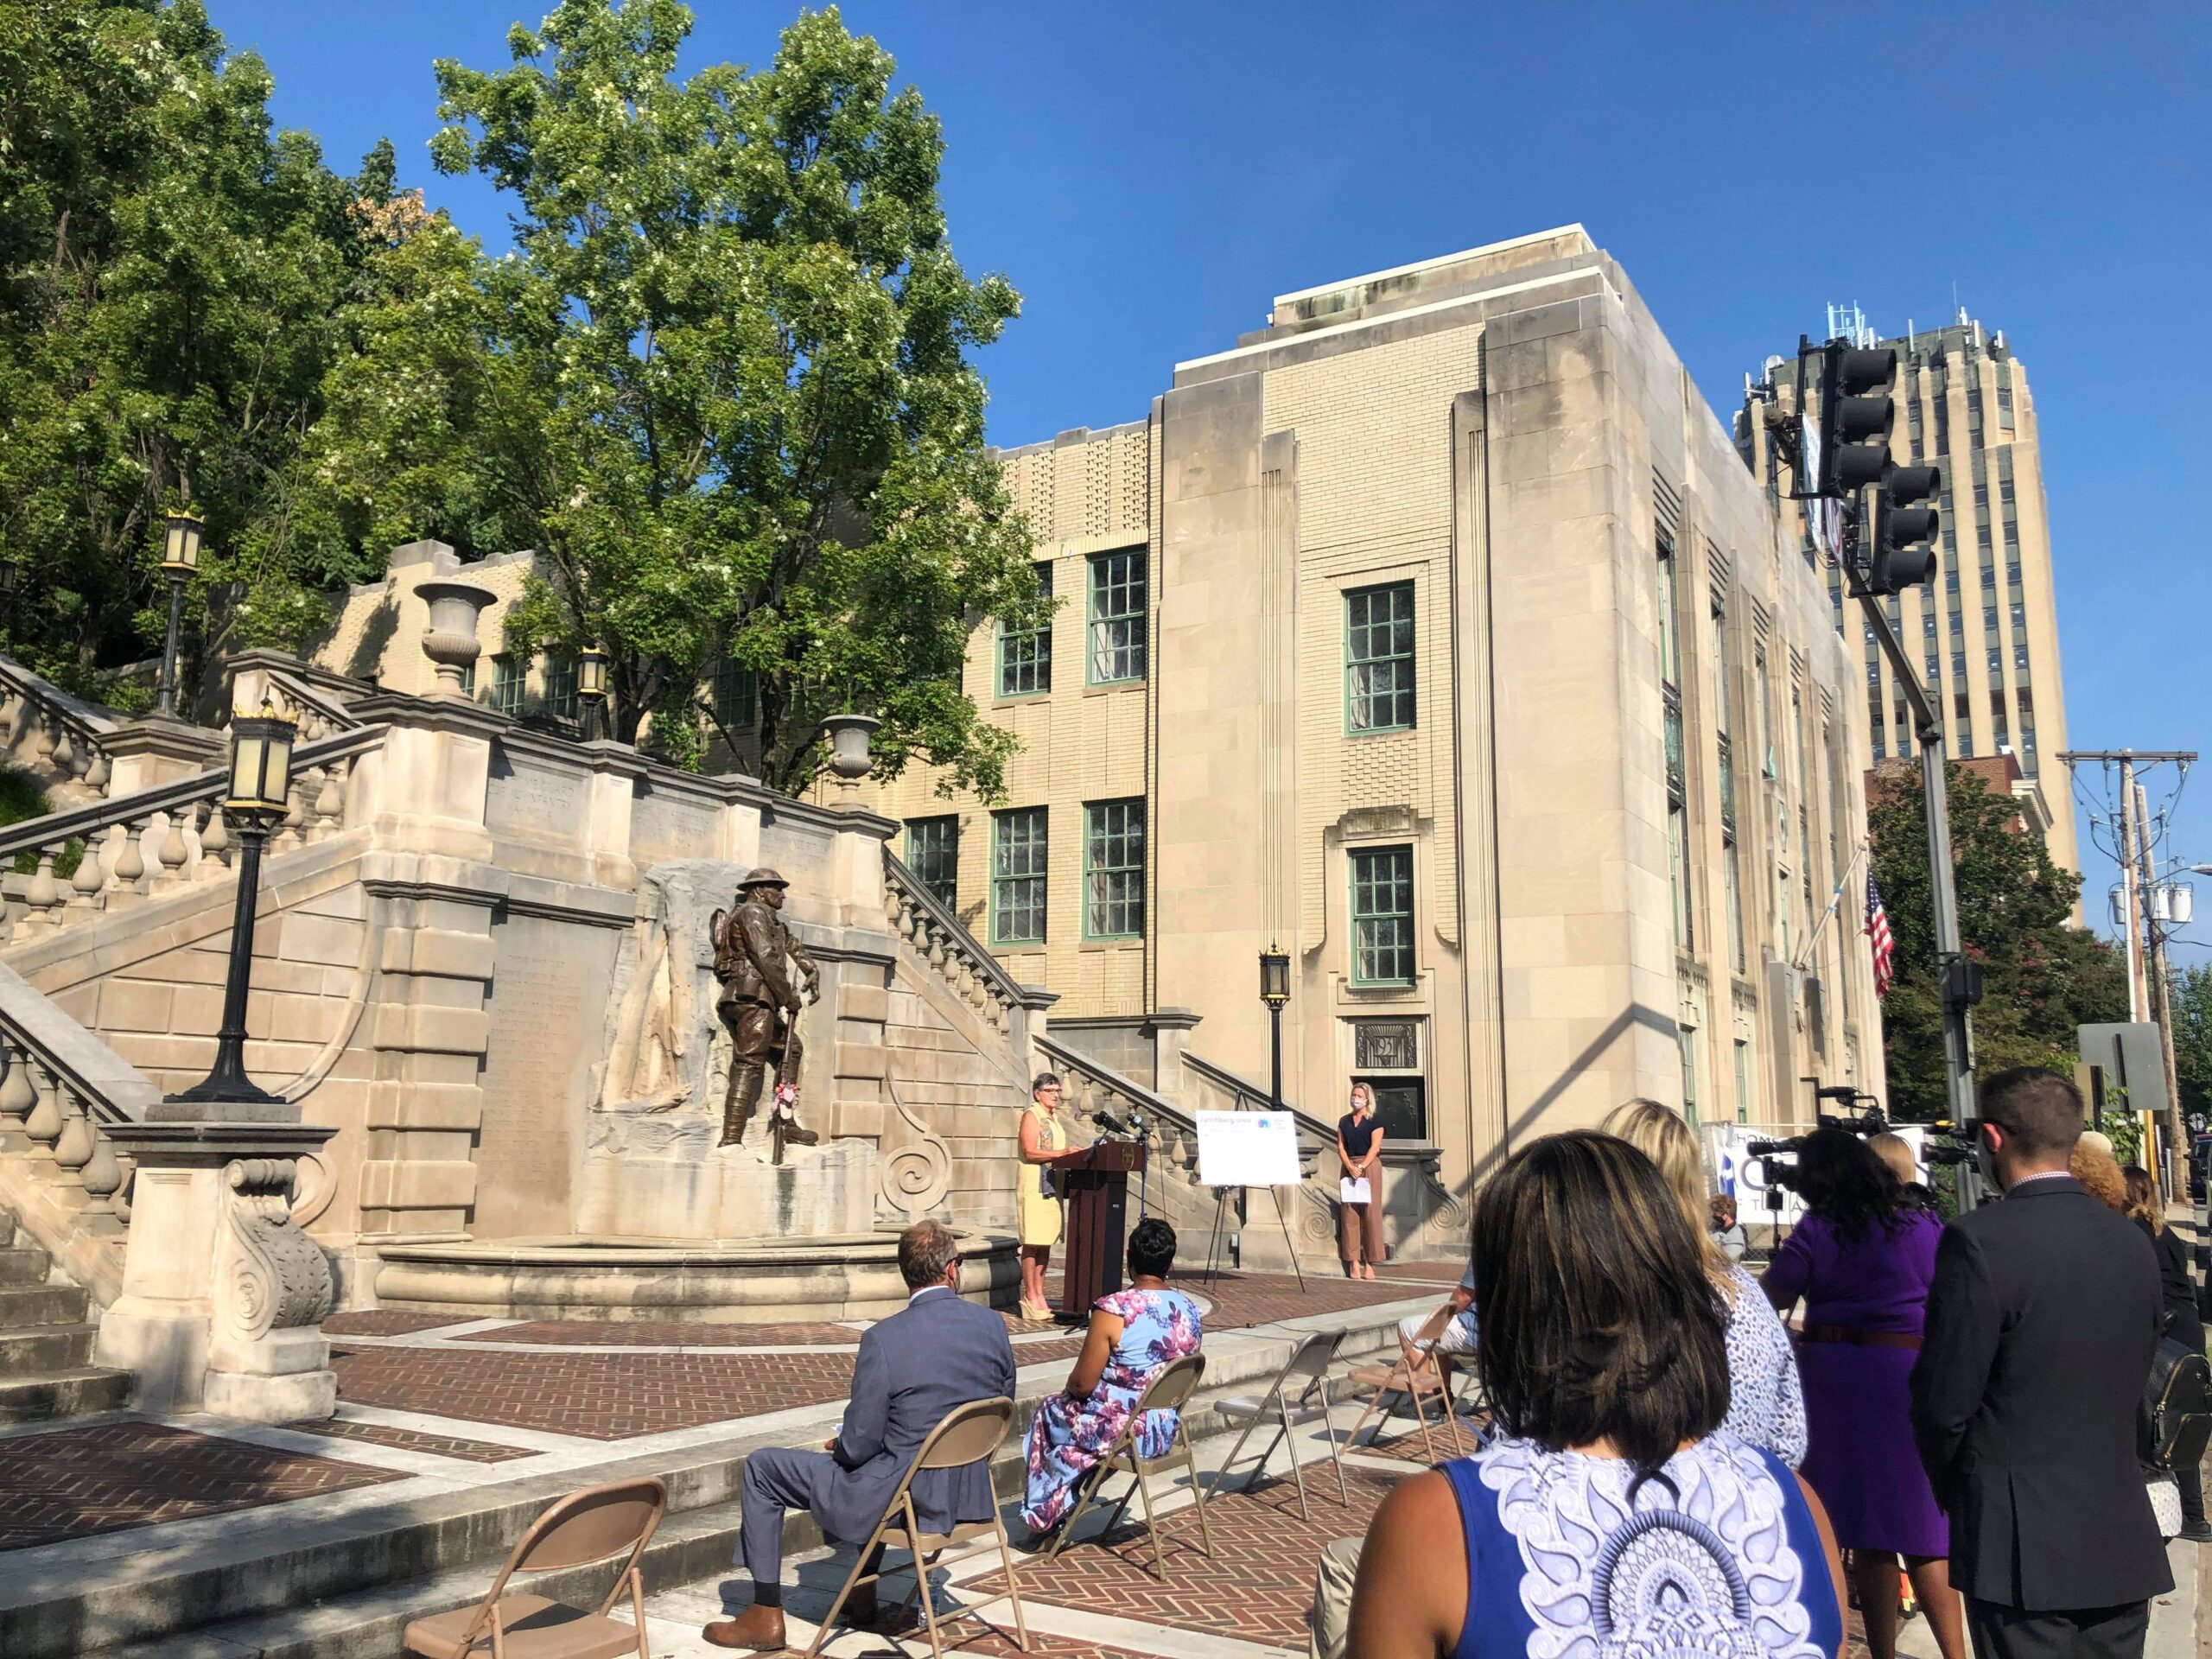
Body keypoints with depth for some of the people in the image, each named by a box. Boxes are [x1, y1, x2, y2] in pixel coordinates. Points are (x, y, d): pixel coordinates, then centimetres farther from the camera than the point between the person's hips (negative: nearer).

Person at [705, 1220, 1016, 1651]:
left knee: (761, 1469, 11)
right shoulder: (993, 1325, -6)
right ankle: (863, 1595, 45)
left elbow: (858, 1445, -16)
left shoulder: (883, 1340, -21)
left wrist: (839, 1444, 6)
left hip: (897, 1501, -6)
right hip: (972, 1493, 6)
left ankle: (766, 1616, 19)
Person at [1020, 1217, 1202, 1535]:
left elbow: (1082, 1385, -17)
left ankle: (1045, 1514, 34)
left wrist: (1070, 1386, 5)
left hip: (1121, 1434, -6)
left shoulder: (1113, 1310, -22)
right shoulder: (1190, 1311, -3)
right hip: (1166, 1434, 6)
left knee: (1048, 1411, 23)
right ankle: (1065, 1501, 34)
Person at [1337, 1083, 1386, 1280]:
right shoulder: (1344, 1121, 12)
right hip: (1348, 1167, 3)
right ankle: (1353, 1262, -1)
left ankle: (1369, 1263, -4)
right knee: (1349, 1213, -2)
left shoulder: (1374, 1121, 2)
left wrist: (1361, 1167, -17)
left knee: (1370, 1211, -5)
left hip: (1369, 1166, -3)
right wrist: (1350, 1167, -9)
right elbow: (1341, 1147, 6)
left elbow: (1375, 1147, -7)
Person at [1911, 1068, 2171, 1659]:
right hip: (2122, 1542, 6)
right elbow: (2135, 1384, 10)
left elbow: (1942, 1402, -14)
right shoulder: (2133, 1242, 2)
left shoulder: (1979, 1241, -18)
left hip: (2021, 1544, -6)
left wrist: (1953, 1491, 4)